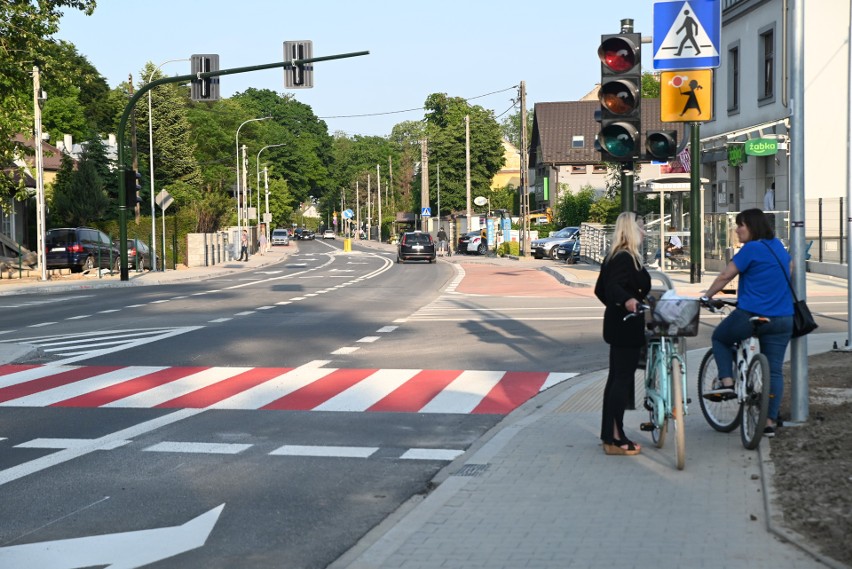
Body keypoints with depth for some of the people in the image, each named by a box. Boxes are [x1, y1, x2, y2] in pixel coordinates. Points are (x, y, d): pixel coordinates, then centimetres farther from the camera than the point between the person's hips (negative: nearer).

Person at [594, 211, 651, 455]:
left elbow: (600, 290, 20)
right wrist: (627, 300, -50)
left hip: (617, 324, 11)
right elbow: (613, 287, -32)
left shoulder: (614, 256, 13)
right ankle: (615, 439, -4)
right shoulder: (626, 258, -17)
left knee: (616, 377, 15)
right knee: (623, 379, -6)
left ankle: (609, 435, 22)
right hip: (627, 327, -11)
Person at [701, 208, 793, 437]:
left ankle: (727, 382, 6)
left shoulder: (751, 249, -10)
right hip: (782, 319, 6)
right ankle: (770, 422, 5)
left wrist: (707, 296, 1)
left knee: (720, 338, 21)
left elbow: (726, 275, -10)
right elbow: (789, 269, 27)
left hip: (751, 315, -6)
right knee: (774, 371, 6)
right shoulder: (779, 247, 12)